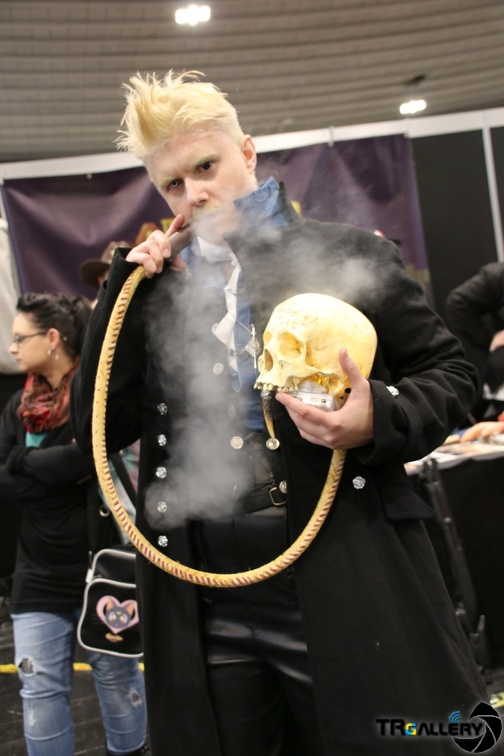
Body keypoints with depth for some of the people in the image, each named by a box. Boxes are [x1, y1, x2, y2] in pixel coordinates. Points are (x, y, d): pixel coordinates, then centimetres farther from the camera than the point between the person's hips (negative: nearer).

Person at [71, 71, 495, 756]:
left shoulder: (347, 255, 0)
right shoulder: (158, 293, 10)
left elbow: (448, 372, 3)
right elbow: (98, 430, 4)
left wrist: (379, 422, -18)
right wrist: (125, 291, -2)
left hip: (347, 599, -3)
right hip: (209, 615, 4)